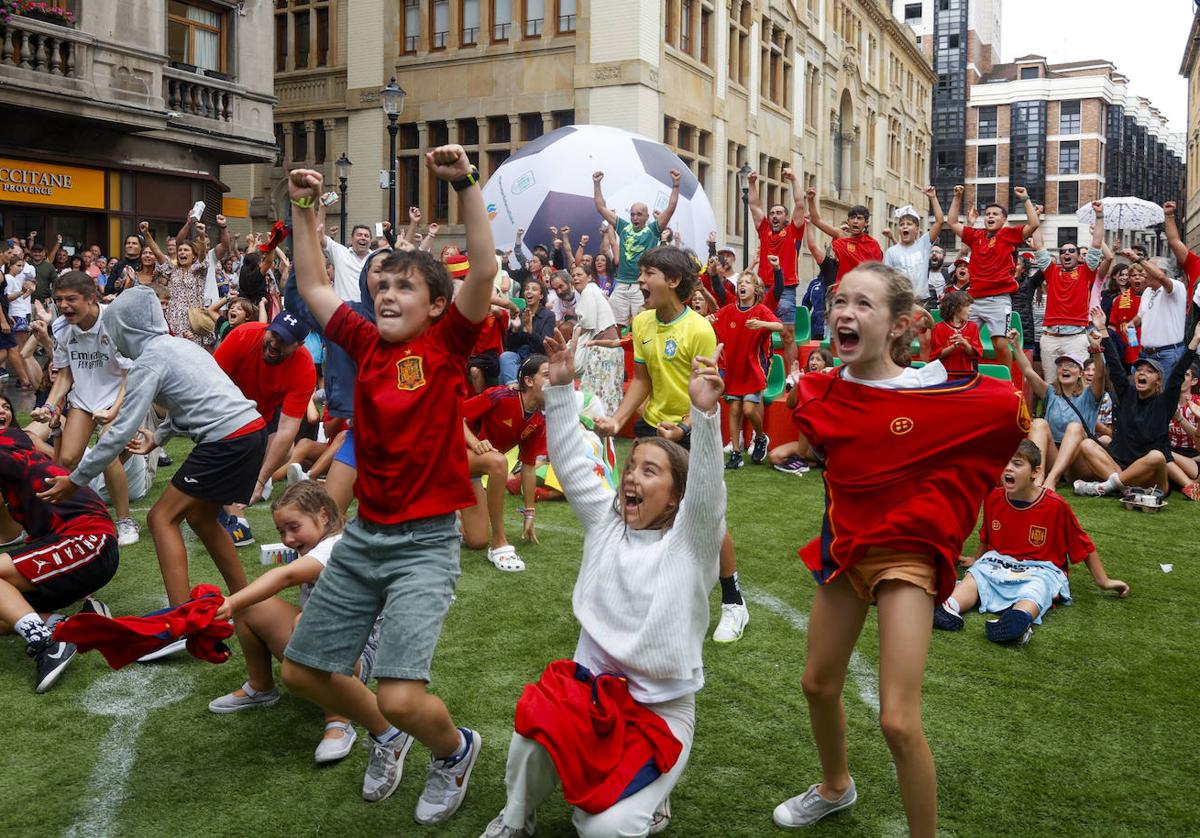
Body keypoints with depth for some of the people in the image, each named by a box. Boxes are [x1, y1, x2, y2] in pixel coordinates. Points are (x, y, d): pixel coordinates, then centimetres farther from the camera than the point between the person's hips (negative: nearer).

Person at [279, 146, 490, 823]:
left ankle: (456, 749, 19)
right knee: (303, 670, 13)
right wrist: (305, 210, 13)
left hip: (426, 542, -6)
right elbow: (313, 286, 17)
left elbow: (484, 271, -21)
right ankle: (386, 738, 40)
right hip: (363, 536, 7)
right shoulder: (368, 343, 7)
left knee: (402, 696, -17)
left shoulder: (448, 343, -7)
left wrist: (467, 184, -26)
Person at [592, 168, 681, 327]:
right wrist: (596, 184, 7)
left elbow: (670, 209, -7)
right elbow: (601, 208, 12)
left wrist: (676, 184, -14)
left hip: (643, 286, -3)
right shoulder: (623, 227, 11)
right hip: (621, 285, 3)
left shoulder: (653, 230, 3)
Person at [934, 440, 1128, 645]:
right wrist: (977, 560, 38)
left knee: (1035, 590, -37)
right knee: (973, 576, -27)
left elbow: (1084, 545, 4)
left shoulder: (1056, 506, -10)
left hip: (1040, 569, -3)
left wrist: (1103, 581, 10)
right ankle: (950, 609, -56)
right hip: (997, 562, 4)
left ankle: (1019, 619, -69)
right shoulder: (993, 498, 1)